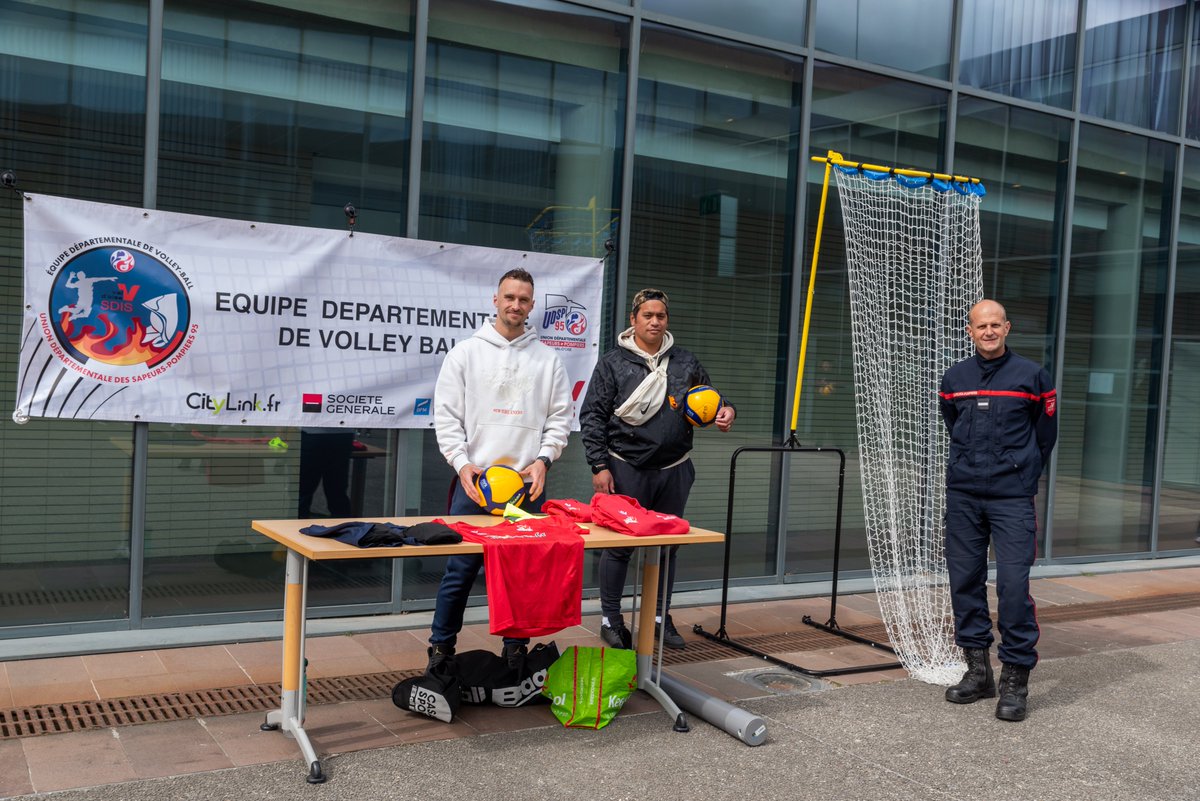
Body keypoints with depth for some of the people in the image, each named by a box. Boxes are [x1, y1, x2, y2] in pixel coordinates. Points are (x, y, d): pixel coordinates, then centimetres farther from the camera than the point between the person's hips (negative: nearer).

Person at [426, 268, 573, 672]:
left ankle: (516, 650, 20)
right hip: (474, 480, -1)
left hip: (528, 485, 2)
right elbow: (446, 415, 1)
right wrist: (462, 463, -11)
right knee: (460, 570, 2)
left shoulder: (548, 359, 8)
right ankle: (441, 649, 15)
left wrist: (543, 459, -7)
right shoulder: (465, 352, 4)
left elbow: (560, 417, 8)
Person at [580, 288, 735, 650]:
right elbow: (592, 416, -3)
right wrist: (599, 465, -9)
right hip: (626, 470, -4)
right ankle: (611, 620, 15)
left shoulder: (687, 363, 10)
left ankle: (661, 617, 25)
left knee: (667, 547, 12)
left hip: (674, 471, 4)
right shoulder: (613, 363, -1)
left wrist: (724, 411, -4)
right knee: (619, 546, 2)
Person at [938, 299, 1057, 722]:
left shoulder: (1031, 376, 1)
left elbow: (1046, 435, 11)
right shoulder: (954, 378, 8)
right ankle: (978, 669, 18)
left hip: (1012, 499, -3)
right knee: (964, 580, 6)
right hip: (962, 496, 4)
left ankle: (1016, 679, 1)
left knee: (1013, 583, -9)